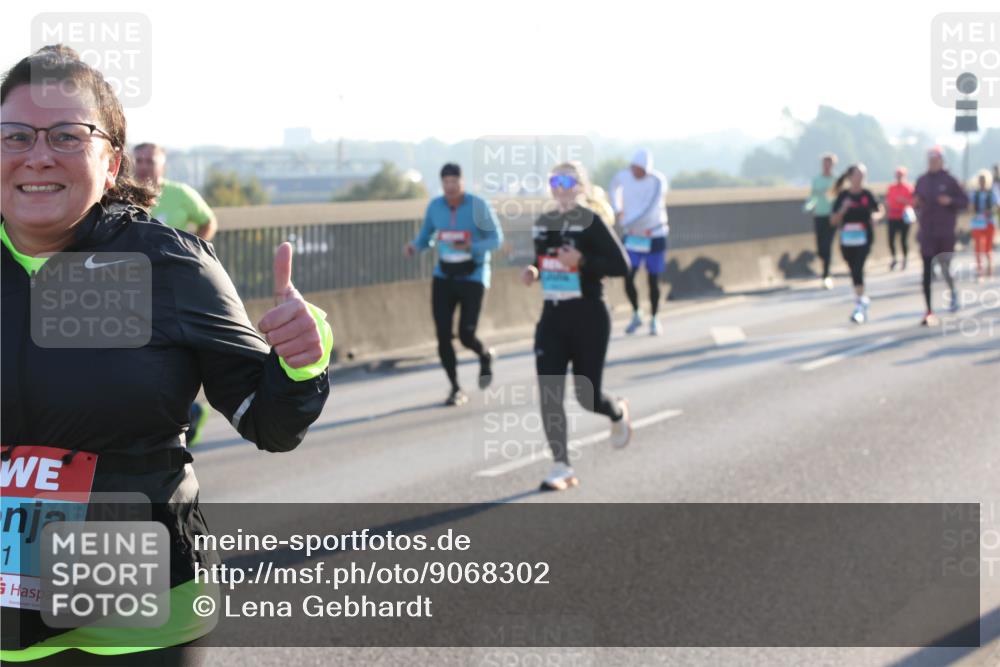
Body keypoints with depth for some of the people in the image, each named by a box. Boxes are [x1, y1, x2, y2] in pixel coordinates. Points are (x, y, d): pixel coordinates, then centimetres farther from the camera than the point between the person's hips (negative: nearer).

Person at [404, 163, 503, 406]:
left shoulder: (477, 206, -12)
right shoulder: (435, 206, -1)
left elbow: (496, 238, -9)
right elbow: (426, 236, 10)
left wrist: (472, 247, -26)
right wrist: (415, 246, -13)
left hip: (472, 276, -4)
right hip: (444, 276, 4)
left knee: (466, 335, -10)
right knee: (443, 336, -3)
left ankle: (486, 356, 27)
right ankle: (455, 389, 12)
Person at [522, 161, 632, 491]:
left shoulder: (591, 222, -11)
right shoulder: (542, 223, 8)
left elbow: (621, 265, -14)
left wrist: (582, 261, -25)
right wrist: (533, 272, 1)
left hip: (588, 318, -5)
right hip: (552, 318, 5)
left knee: (587, 396, 1)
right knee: (548, 396, -7)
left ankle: (618, 412, 38)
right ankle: (562, 468, 1)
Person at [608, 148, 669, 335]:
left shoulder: (658, 181, -21)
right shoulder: (623, 176, -7)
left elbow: (649, 211, -28)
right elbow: (613, 188, 18)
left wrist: (626, 223, -26)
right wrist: (617, 209, 7)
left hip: (654, 236, -3)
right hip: (632, 236, 3)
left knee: (653, 281, 4)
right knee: (628, 279, -7)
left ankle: (654, 320, 22)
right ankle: (636, 315, 16)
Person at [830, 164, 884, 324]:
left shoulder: (867, 194, 0)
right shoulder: (843, 196, 1)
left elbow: (880, 210, 16)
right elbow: (833, 220, 1)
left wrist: (875, 215, -6)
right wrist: (843, 209, -16)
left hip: (864, 238, -2)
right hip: (847, 239, 2)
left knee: (858, 268, -17)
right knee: (854, 270, 11)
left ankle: (859, 306, -19)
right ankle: (862, 299, 31)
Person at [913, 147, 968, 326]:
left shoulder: (950, 181, -2)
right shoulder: (922, 181, 8)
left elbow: (964, 201, 0)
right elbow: (916, 202, 16)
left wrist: (950, 201, -18)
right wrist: (915, 203, -6)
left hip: (946, 234, -3)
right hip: (926, 233, 3)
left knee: (945, 267, -2)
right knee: (927, 273, -1)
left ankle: (953, 294, 32)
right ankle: (929, 312, 2)